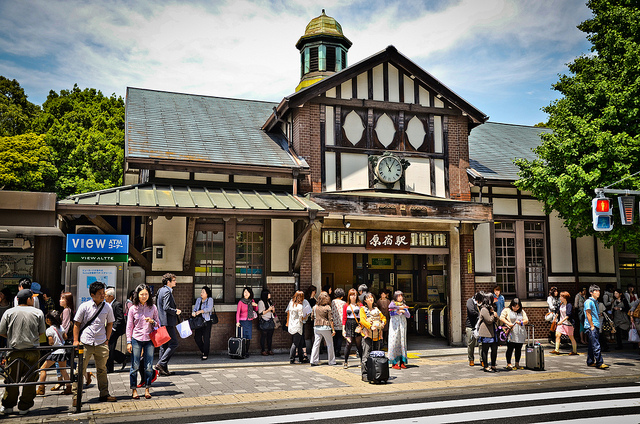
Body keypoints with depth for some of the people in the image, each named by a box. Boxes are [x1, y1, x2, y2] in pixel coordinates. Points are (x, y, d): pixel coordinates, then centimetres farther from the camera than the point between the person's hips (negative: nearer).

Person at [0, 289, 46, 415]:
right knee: (30, 380, 8)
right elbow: (41, 332, 4)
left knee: (12, 380, 12)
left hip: (14, 352, 1)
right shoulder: (38, 313, -2)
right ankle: (24, 407, 14)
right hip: (32, 352, -1)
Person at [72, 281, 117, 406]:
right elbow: (77, 324, 2)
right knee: (80, 369, -4)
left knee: (102, 370, 10)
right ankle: (76, 396, 5)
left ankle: (104, 394, 19)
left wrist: (107, 340, 8)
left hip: (101, 344, 3)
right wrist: (75, 340, -4)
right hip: (85, 343, -3)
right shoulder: (84, 307, -3)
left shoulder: (107, 307, 5)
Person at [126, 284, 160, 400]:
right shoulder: (133, 308, 1)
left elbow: (158, 323, 11)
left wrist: (152, 321, -11)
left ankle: (147, 389, 14)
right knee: (135, 366, 1)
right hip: (136, 339, -1)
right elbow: (129, 326, 3)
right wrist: (129, 342, -1)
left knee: (149, 366, 2)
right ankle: (134, 390, 13)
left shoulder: (153, 307, 5)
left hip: (149, 339, 1)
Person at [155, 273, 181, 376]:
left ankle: (163, 369, 14)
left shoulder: (161, 290, 17)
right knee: (173, 343, -6)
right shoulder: (167, 292, -14)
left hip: (162, 322, 10)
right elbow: (166, 308, -22)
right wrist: (176, 312, -7)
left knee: (164, 345, 11)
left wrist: (175, 310, 17)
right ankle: (160, 364, -9)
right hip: (167, 322, -10)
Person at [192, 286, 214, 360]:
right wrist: (193, 312, -13)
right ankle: (203, 351, 25)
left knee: (206, 338, -5)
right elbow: (195, 308, 11)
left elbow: (209, 308, -18)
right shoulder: (198, 300, 14)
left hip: (207, 321, -6)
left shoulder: (210, 299, -4)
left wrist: (200, 311, -32)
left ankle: (205, 355, 4)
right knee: (197, 338, 5)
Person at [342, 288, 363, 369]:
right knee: (349, 343, -5)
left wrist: (361, 326, -8)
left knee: (359, 344, 1)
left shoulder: (360, 305, 6)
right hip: (349, 326, 0)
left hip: (357, 326, 0)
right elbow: (344, 318, 9)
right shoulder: (346, 305, 9)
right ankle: (346, 362, 3)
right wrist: (343, 329, 3)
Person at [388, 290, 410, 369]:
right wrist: (399, 308, -18)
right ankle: (394, 363, -8)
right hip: (394, 324, -4)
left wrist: (403, 311, -7)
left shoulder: (404, 305, 18)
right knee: (394, 342, -8)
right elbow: (390, 306, -18)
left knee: (402, 342, 0)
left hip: (403, 324, 4)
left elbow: (408, 316, 10)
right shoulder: (393, 303, 6)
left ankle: (402, 362, 3)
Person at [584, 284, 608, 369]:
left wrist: (598, 325, 18)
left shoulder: (595, 302, 19)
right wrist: (592, 326, -16)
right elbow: (588, 314, -13)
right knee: (596, 346, -13)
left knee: (592, 345, 12)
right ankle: (599, 363, -16)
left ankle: (590, 362, 18)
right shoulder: (588, 302, -9)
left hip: (596, 326, 9)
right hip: (591, 327, -9)